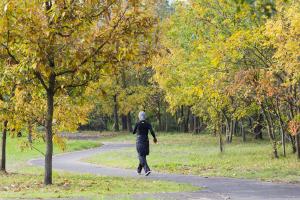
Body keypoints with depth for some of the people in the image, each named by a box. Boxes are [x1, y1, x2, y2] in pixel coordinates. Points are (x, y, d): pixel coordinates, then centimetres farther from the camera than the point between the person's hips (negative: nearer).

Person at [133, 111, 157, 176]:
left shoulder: (138, 124, -8)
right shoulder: (148, 124, -1)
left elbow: (133, 132, 1)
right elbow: (151, 131, -12)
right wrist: (154, 138, 2)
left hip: (139, 141, -4)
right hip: (146, 141, 4)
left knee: (141, 157, -7)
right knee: (143, 156, 19)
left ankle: (147, 170, -25)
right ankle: (139, 170, 30)